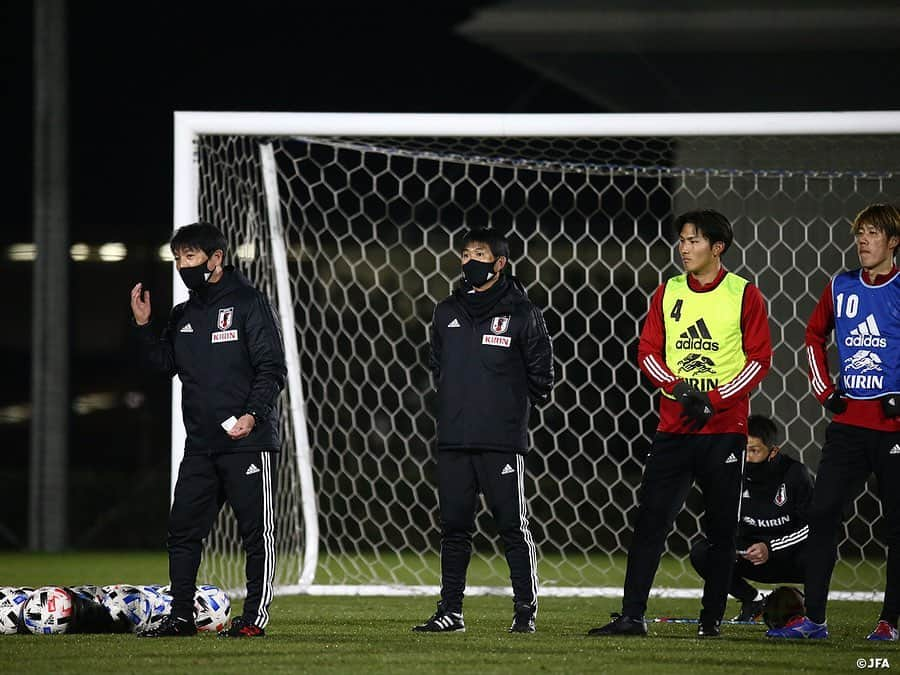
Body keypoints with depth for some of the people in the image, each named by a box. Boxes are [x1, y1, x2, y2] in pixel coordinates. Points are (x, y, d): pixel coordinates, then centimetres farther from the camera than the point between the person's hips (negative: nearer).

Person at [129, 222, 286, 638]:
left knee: (256, 532, -2)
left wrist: (253, 414, -20)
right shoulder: (183, 315, 15)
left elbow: (272, 368, -9)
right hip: (200, 444, 7)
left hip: (247, 439, -7)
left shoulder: (248, 303, -5)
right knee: (183, 530, 5)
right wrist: (144, 327, 3)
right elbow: (165, 364, 15)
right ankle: (181, 616, 10)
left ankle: (255, 617, 2)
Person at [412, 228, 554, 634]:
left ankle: (525, 611, 2)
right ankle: (450, 611, 10)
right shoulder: (447, 313, 13)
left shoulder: (521, 313, -2)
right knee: (454, 528, 6)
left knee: (513, 526, -3)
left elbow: (540, 371, 4)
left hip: (502, 439, -5)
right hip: (453, 439, 5)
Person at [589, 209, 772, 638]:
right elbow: (647, 352, 7)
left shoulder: (744, 295, -1)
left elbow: (759, 359, -3)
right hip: (673, 426, 3)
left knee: (720, 528, 2)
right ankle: (632, 615, -5)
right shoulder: (667, 293, 9)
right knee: (650, 519, -5)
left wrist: (715, 400, -14)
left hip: (724, 429, -3)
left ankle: (712, 617, 11)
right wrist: (678, 389, -11)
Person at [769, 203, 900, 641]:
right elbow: (815, 336, 23)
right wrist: (824, 389, 12)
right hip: (848, 421, 4)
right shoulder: (840, 288, 9)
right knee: (822, 513, -2)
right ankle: (813, 618, 1)